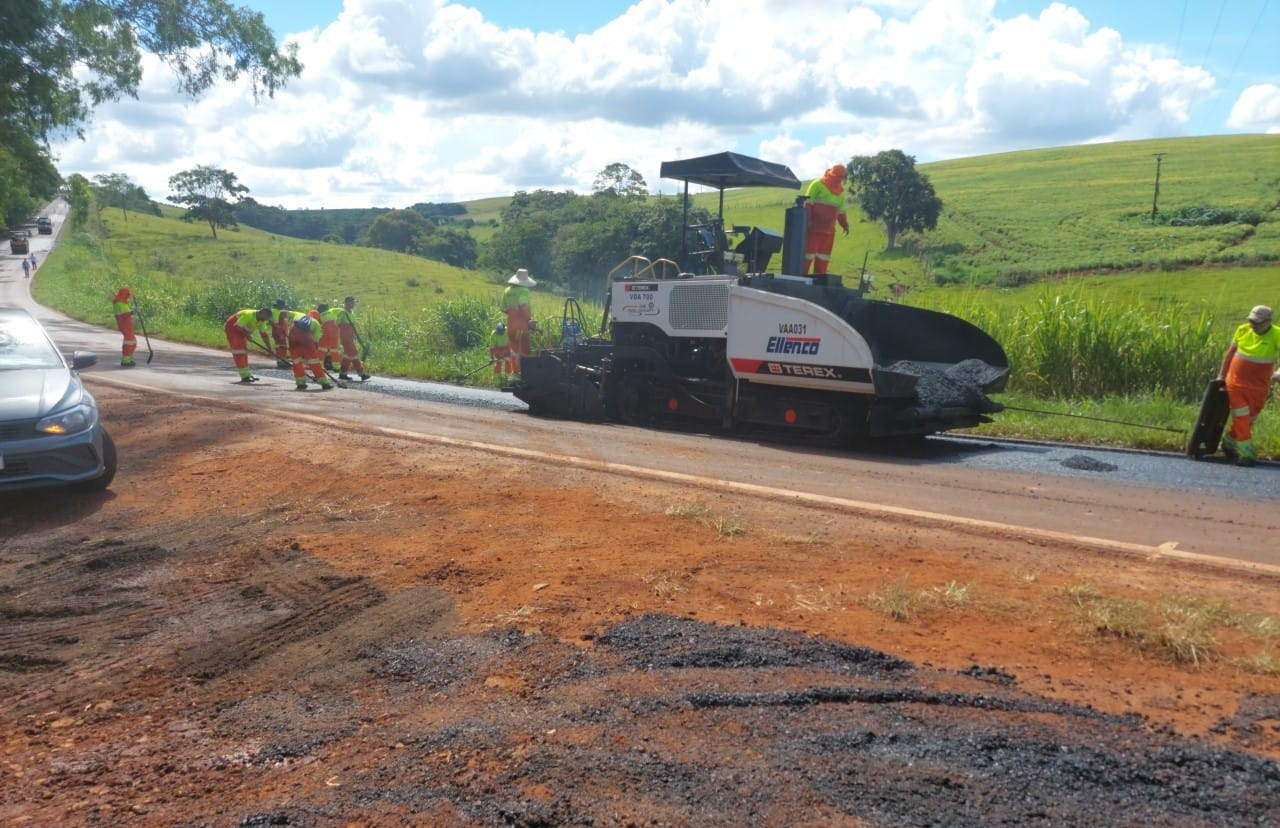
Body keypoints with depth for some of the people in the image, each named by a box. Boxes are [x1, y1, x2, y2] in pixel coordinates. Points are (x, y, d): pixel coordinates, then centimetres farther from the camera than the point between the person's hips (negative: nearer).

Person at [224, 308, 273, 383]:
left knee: (244, 350, 12)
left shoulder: (262, 321, -6)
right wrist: (246, 334, -24)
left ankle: (247, 374, 20)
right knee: (239, 351, -13)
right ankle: (244, 376, -15)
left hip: (242, 331, 9)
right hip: (232, 328, -9)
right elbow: (237, 326, -31)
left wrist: (269, 348, -6)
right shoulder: (248, 315, -32)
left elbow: (263, 334, -3)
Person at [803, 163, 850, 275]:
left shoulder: (840, 191, 16)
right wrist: (807, 220, -18)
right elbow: (807, 203, -9)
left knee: (823, 259, 7)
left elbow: (840, 210, 22)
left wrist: (845, 224, 8)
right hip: (814, 228, -7)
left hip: (829, 230, 7)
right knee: (808, 255, -9)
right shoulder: (818, 184, -4)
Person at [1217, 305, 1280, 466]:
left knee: (1248, 419, 12)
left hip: (1258, 387, 0)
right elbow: (1229, 353, 8)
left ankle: (1229, 441, 34)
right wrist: (1221, 375, 12)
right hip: (1236, 382, 0)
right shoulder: (1242, 330, -4)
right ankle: (1246, 452, 1)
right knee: (1241, 418, -3)